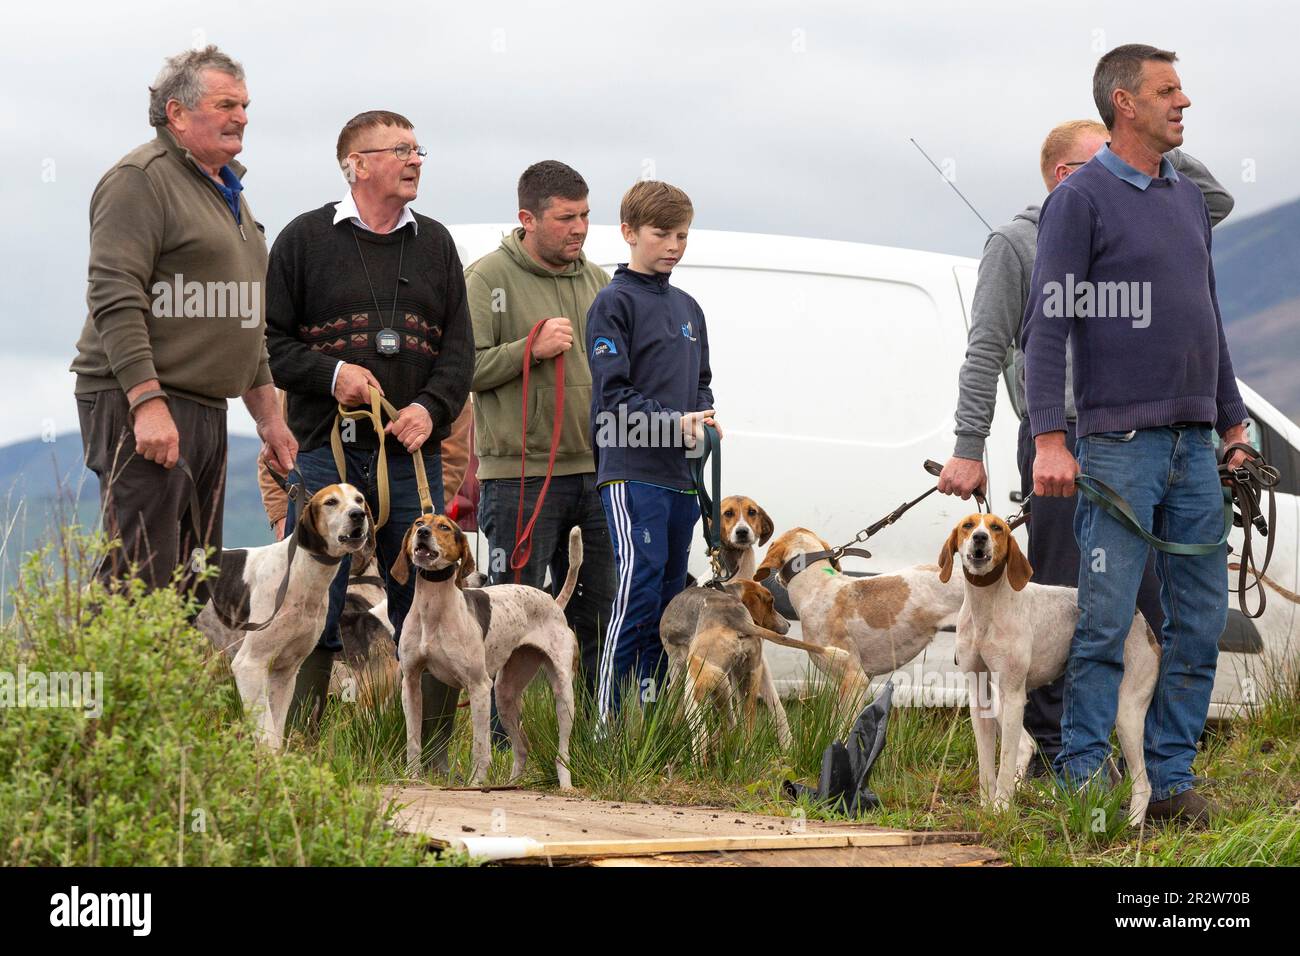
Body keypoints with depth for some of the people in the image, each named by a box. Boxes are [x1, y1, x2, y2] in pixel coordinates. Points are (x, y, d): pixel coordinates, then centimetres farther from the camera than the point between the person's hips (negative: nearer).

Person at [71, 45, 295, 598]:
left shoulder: (227, 193, 23)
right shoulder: (141, 179, -7)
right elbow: (115, 299, -17)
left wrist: (268, 417, 25)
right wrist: (146, 402, -25)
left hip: (207, 410, 9)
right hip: (139, 405, -9)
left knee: (195, 585, 7)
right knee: (142, 581, -14)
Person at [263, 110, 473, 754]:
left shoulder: (434, 244, 14)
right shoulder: (306, 239, 4)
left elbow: (459, 346, 11)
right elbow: (269, 339, 2)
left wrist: (431, 408, -7)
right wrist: (330, 373, -13)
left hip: (413, 455, 3)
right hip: (327, 453, -3)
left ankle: (432, 757, 8)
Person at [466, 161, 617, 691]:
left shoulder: (598, 281, 13)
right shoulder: (488, 278, -5)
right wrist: (532, 349, -21)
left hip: (593, 472, 6)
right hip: (520, 473, -6)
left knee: (594, 616, 10)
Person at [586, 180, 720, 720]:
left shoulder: (688, 308, 19)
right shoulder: (615, 302, -4)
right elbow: (613, 393, -10)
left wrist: (704, 417, 4)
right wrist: (674, 421, -19)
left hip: (681, 474, 8)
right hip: (632, 472, -8)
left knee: (669, 594, 9)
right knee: (639, 587, -16)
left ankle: (651, 709, 14)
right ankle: (608, 717, -15)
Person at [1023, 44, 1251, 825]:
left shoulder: (1189, 197, 17)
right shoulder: (1081, 199, -3)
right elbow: (1049, 325, -8)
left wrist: (1233, 422, 20)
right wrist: (1050, 439, -16)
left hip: (1193, 444, 7)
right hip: (1119, 443, -6)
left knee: (1200, 619, 4)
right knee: (1107, 621, -6)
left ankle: (1171, 779, 10)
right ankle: (1084, 782, 0)